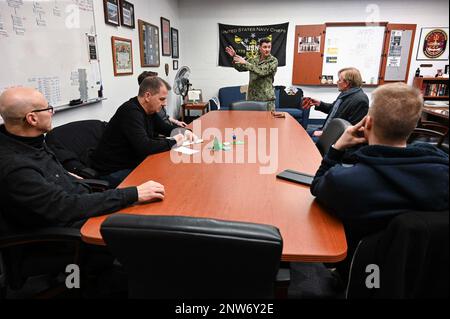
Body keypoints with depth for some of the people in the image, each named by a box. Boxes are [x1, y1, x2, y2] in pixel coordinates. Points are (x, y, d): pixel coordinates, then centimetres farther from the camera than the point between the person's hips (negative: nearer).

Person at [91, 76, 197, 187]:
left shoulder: (149, 110, 4)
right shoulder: (131, 112, -24)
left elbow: (164, 127, 19)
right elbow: (144, 147, -33)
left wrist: (184, 131, 0)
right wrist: (173, 142, -21)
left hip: (133, 163, 9)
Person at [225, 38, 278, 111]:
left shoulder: (273, 61, -5)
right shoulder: (254, 59, 10)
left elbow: (262, 72, -19)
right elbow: (240, 68, 17)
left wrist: (245, 63, -19)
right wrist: (234, 57, 0)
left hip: (267, 97, -4)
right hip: (252, 96, 4)